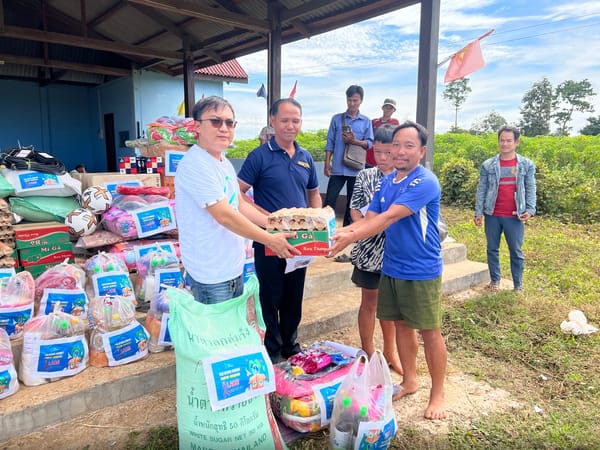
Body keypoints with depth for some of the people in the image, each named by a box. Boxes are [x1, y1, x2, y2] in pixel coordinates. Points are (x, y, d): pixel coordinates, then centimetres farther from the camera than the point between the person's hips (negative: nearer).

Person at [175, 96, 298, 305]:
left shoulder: (225, 163, 10)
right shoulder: (195, 165, -19)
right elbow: (225, 216, -22)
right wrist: (271, 240, -15)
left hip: (233, 267, 9)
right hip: (212, 275, -9)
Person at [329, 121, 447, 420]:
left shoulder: (425, 182, -19)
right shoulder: (385, 182, 6)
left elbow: (388, 218, -28)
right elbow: (368, 219, 2)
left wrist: (350, 238, -33)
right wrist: (339, 232, -16)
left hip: (421, 271, -7)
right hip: (391, 268, 7)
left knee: (430, 331, 6)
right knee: (401, 325, 17)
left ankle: (437, 393, 24)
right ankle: (409, 381, 35)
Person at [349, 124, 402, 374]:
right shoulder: (365, 176, -2)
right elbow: (355, 210, 0)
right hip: (370, 249, -1)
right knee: (369, 302, 11)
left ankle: (389, 351, 34)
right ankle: (367, 353, 27)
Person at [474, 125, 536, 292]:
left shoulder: (527, 165, 2)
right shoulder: (488, 165, 2)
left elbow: (531, 190, 3)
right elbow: (482, 190, 2)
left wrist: (530, 210, -9)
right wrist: (478, 212, -3)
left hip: (515, 216, -1)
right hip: (492, 215, 1)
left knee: (516, 251, 6)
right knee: (492, 249, 11)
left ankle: (518, 284, 18)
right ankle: (495, 280, 26)